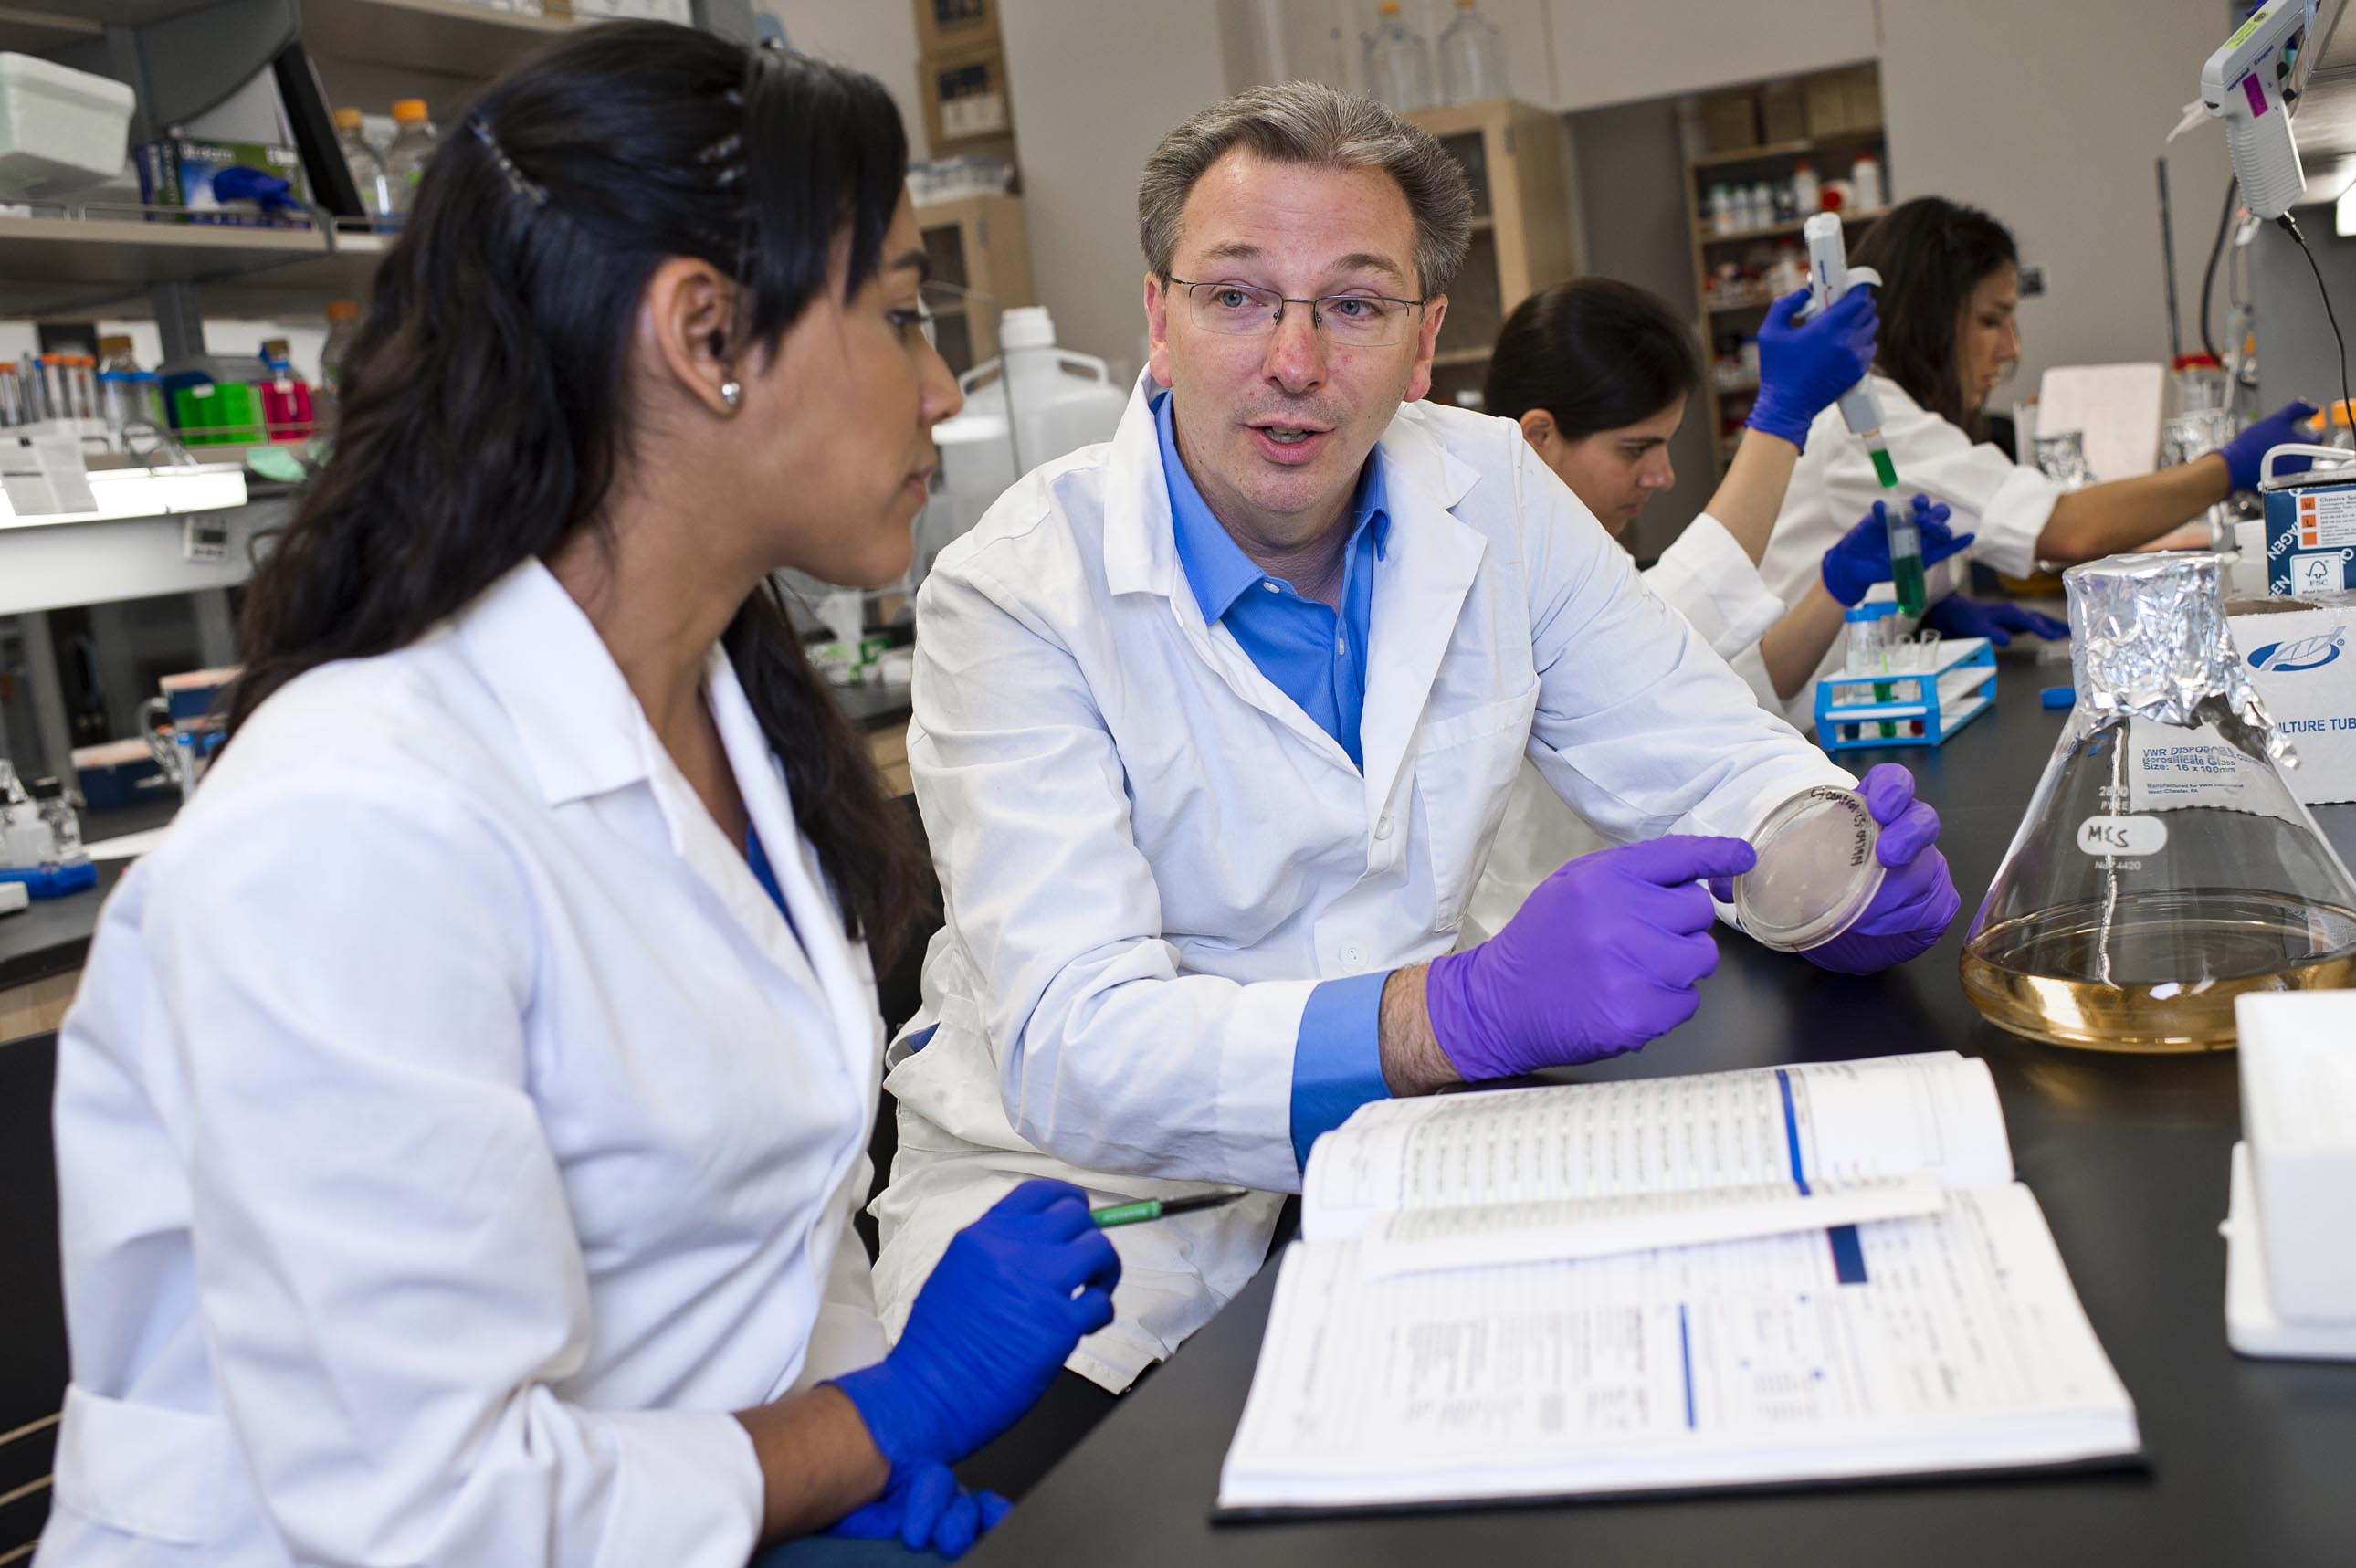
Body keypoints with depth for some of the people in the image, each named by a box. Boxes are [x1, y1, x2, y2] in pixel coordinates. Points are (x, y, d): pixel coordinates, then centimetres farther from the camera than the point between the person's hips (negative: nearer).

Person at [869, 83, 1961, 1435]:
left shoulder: (1496, 494, -2)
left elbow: (1706, 756, 5)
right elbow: (1073, 1051, -28)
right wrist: (1473, 1010, -43)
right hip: (1090, 1189, -4)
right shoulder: (1016, 593, -18)